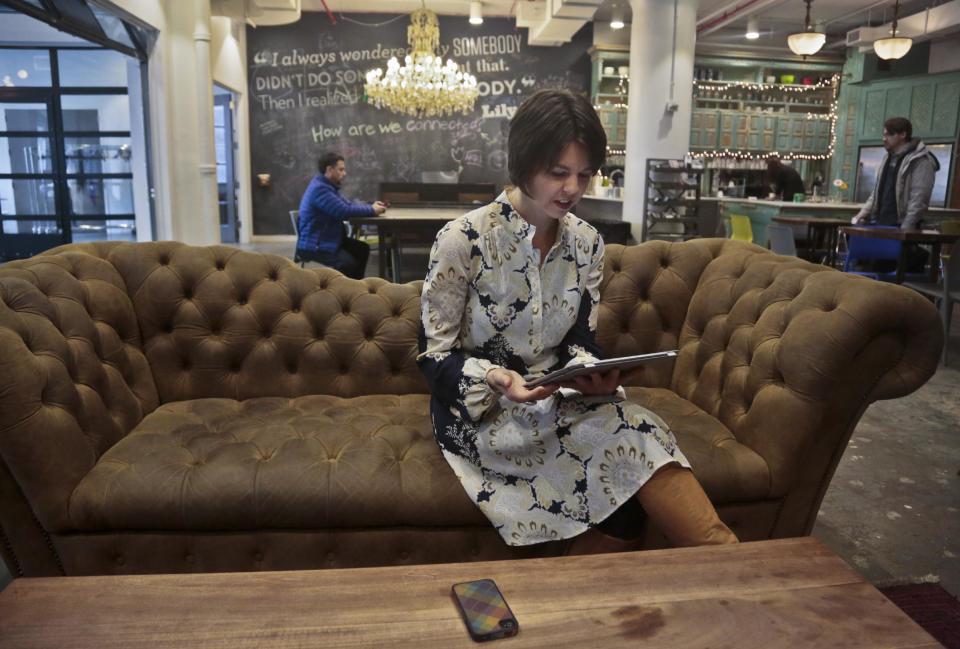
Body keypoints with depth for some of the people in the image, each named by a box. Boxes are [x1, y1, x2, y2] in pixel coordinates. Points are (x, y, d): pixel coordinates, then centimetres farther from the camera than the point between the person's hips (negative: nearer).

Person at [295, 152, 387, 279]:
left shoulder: (327, 186, 14)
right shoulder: (319, 188, -21)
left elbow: (348, 204, 15)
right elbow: (344, 211, -27)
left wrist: (372, 206, -1)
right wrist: (371, 211, -16)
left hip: (328, 240, 11)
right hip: (314, 245, -11)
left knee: (362, 249, 6)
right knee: (348, 262, -28)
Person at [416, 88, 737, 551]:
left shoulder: (587, 243, 1)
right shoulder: (462, 240, -14)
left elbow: (581, 342, 6)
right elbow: (433, 357, -10)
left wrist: (592, 374, -19)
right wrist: (498, 379, -30)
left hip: (555, 403, 5)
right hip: (479, 411, -4)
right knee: (628, 437, -28)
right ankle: (718, 555, -14)